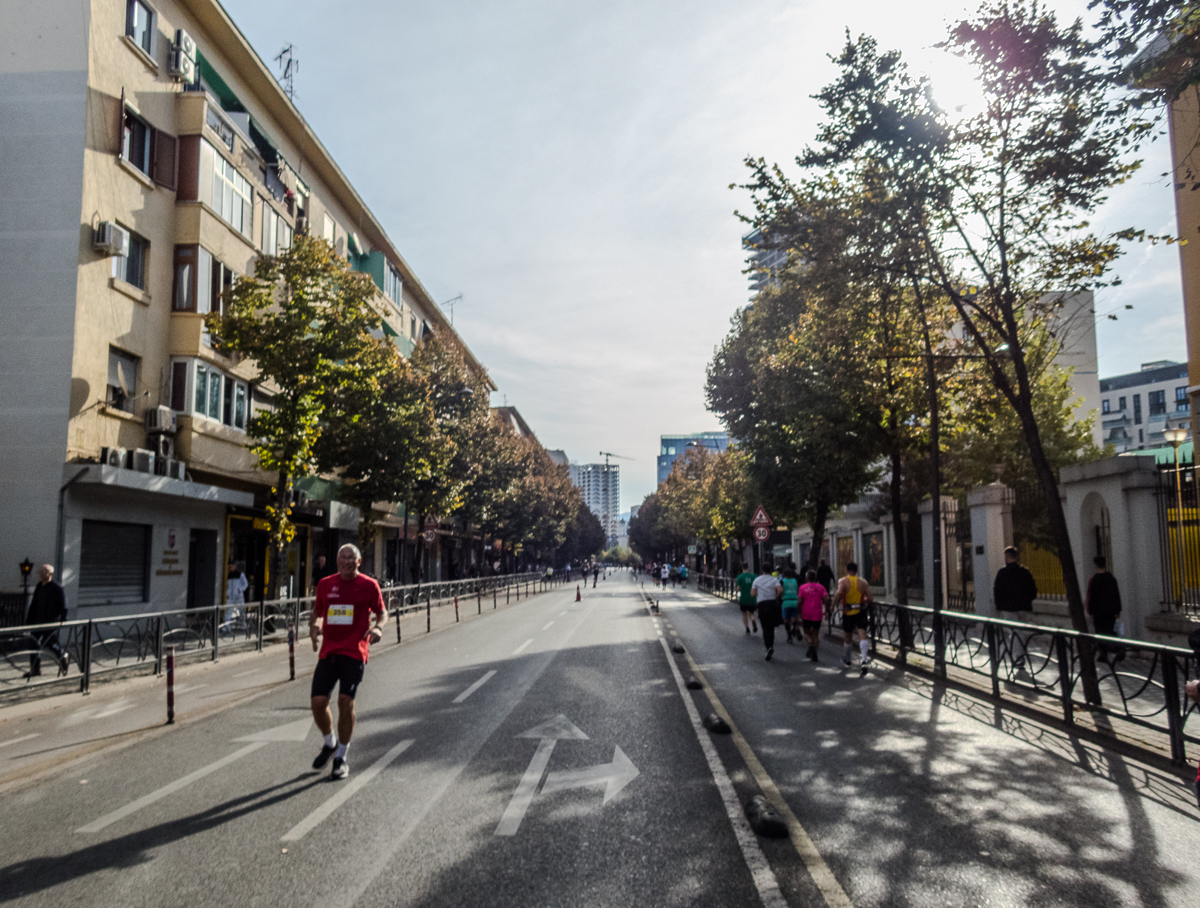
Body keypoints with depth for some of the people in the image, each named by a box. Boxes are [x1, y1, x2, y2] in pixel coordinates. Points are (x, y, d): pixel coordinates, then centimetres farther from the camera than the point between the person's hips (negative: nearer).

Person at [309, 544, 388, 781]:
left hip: (354, 652, -3)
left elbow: (382, 612, 10)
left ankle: (341, 759, 9)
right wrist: (314, 626, -2)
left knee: (345, 702, -9)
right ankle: (329, 743, 28)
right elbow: (316, 613, 20)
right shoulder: (325, 584, 10)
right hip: (328, 652, 3)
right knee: (318, 702, -3)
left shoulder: (369, 585, 1)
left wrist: (377, 627, -11)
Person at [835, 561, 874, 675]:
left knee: (848, 637, 17)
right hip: (861, 612, 0)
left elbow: (839, 594, -25)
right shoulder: (863, 582, 0)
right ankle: (864, 660, -27)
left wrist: (835, 603, -9)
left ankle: (846, 659, 35)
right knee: (862, 635, -8)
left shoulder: (843, 581, -6)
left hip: (848, 613, 0)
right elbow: (870, 599, -4)